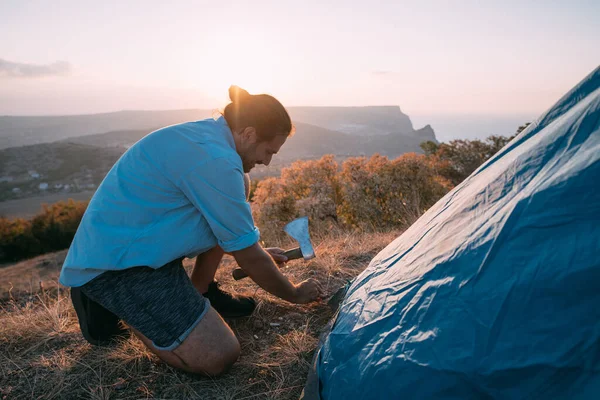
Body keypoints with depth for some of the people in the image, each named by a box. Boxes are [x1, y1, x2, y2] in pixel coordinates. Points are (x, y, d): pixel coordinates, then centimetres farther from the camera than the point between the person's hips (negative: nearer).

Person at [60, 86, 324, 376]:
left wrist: (258, 253, 26)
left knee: (238, 184, 6)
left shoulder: (203, 135, 6)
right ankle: (116, 307, 3)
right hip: (113, 264, -10)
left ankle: (200, 290, 13)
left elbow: (224, 220, 21)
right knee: (219, 357, -15)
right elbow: (248, 257, -16)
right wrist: (294, 293, 1)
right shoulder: (215, 160, -25)